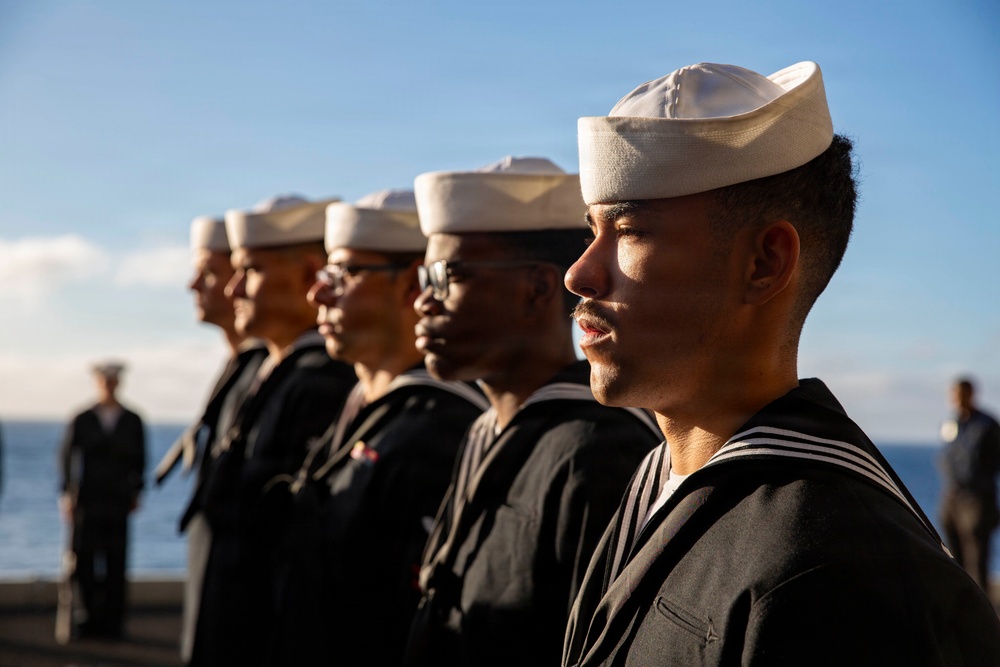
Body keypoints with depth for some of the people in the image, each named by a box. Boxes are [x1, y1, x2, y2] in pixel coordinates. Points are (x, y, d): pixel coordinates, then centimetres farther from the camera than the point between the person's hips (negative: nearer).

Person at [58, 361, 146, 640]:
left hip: (118, 501, 1)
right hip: (87, 500, 0)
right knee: (84, 559, -2)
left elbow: (139, 460, 12)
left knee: (116, 562, -2)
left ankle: (112, 621, 3)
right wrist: (67, 494, -2)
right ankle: (84, 619, 5)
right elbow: (66, 456, 5)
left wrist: (135, 491, 5)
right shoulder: (82, 420, 6)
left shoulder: (133, 422, 9)